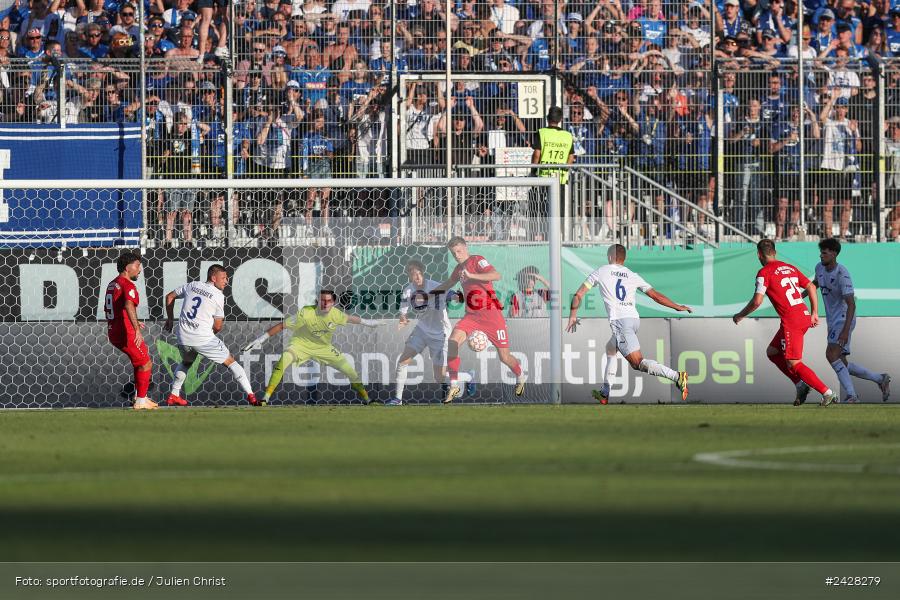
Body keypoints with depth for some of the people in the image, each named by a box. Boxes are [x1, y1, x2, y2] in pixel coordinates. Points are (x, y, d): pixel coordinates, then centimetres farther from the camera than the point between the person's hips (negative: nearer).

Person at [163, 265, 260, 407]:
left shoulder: (192, 286, 10)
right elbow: (218, 326, -1)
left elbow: (169, 297, 22)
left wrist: (169, 319, 32)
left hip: (183, 336, 5)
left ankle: (173, 395, 31)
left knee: (186, 363, 34)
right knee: (230, 362, 7)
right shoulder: (218, 295, -4)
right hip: (204, 338, -5)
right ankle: (251, 396, 1)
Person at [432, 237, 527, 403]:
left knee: (504, 357, 1)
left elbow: (496, 275, -26)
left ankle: (520, 377, 33)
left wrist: (471, 276, -33)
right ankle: (454, 386, -15)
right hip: (471, 315, 6)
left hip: (491, 314, -6)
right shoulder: (459, 268, 14)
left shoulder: (477, 261, -9)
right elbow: (449, 283, 35)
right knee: (452, 342, -19)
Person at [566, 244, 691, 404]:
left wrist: (573, 316, 26)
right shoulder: (633, 276, 17)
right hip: (634, 318, 6)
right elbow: (655, 296, 14)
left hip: (619, 320, -6)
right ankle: (604, 393, 33)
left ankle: (676, 376, -32)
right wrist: (677, 307, 24)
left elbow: (578, 295, 12)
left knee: (638, 363, -13)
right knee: (610, 349, 30)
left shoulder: (601, 272, 10)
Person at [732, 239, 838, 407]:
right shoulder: (790, 268, 17)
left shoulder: (764, 272, -6)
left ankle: (827, 393, -8)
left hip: (791, 321, -8)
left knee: (794, 363, -3)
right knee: (772, 352, 20)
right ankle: (800, 385, 13)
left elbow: (757, 301, -11)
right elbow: (811, 287, 16)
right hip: (805, 316, 8)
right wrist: (814, 313, 19)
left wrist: (740, 316, 4)